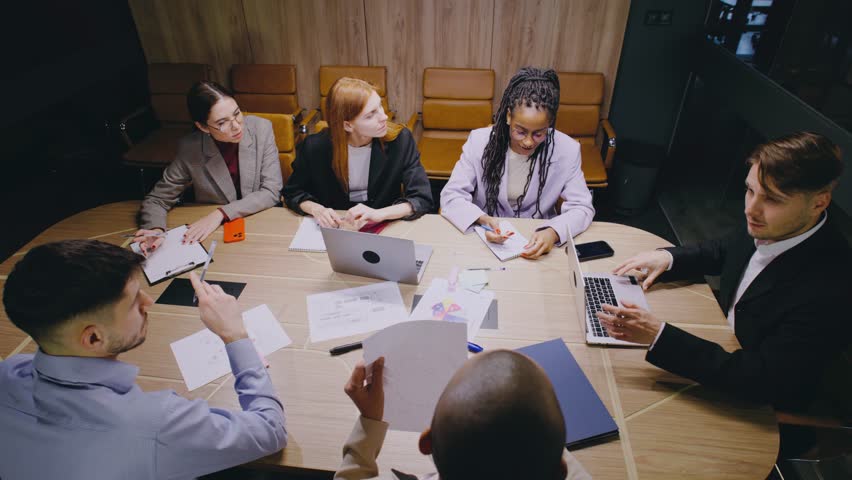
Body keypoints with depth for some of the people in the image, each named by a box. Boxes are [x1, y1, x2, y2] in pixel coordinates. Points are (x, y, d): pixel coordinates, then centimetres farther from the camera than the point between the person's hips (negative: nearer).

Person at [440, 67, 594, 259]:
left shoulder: (567, 150, -9)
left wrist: (554, 232, -29)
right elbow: (451, 196, -10)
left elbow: (581, 207, -7)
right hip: (487, 239, 0)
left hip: (538, 243, 1)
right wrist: (482, 220, -30)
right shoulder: (479, 141, -10)